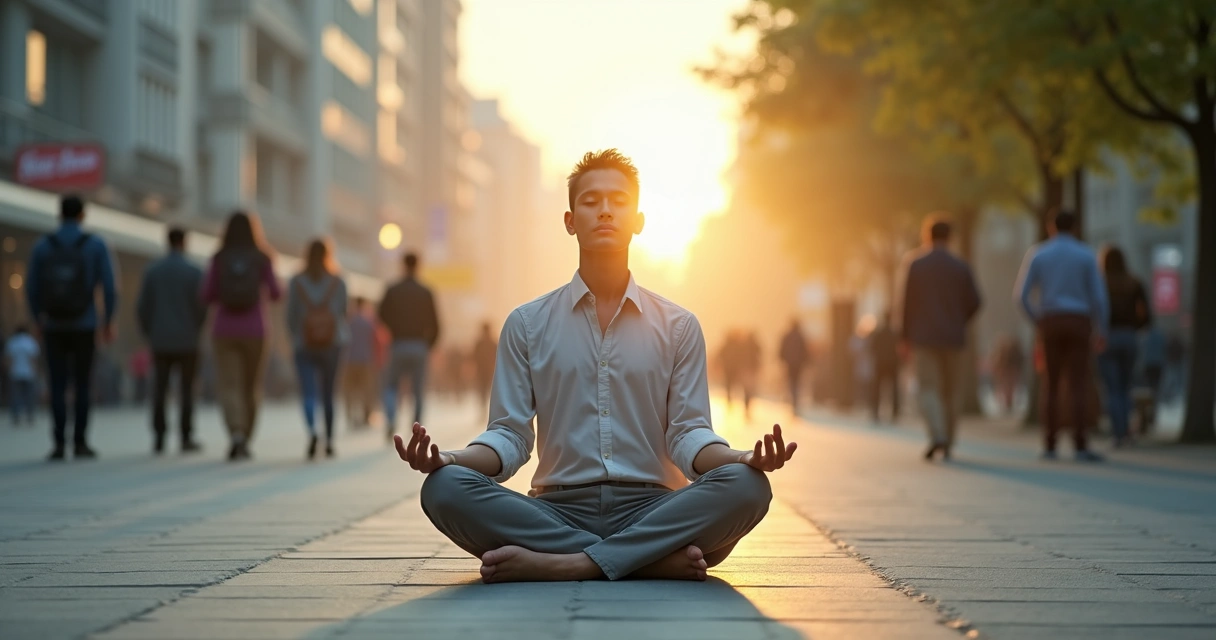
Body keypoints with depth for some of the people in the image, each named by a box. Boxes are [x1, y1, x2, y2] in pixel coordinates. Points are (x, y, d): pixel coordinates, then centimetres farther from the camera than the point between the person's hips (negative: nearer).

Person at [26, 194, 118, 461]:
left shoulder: (42, 246, 1)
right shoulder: (96, 244, -4)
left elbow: (31, 289, 1)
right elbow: (109, 285, -8)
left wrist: (39, 322, 16)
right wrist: (108, 321, 3)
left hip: (54, 327, 1)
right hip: (84, 326, -1)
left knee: (58, 386, 4)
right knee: (83, 385, 6)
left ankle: (60, 444, -4)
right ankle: (80, 443, 3)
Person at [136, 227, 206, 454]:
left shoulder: (152, 270, 1)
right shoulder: (194, 272, -7)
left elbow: (142, 306, 1)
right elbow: (201, 307, -7)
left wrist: (148, 333, 13)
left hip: (160, 340, 2)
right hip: (187, 341, -2)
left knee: (160, 391, 5)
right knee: (186, 390, 2)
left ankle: (159, 439, 1)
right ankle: (186, 438, 2)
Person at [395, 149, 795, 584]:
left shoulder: (678, 327, 12)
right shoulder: (527, 324, 12)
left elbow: (688, 433, 5)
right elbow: (510, 434, 6)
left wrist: (741, 460, -18)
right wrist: (450, 460, -16)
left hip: (649, 510, 0)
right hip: (557, 511, 0)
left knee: (746, 487, -29)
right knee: (445, 488, -28)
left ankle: (565, 564, -29)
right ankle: (658, 559, -30)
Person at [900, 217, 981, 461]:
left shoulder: (916, 264, -5)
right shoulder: (960, 267, 0)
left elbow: (909, 302, -5)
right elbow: (973, 302, 0)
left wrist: (905, 336, 3)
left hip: (923, 337, -2)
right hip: (952, 338, 2)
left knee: (928, 389, -2)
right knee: (950, 390, 12)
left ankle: (937, 436, -23)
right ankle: (948, 445, 15)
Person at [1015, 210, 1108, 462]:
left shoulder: (1037, 253, 5)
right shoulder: (1086, 255, 3)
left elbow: (1022, 294, 1)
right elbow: (1098, 295, -2)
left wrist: (1036, 320, 17)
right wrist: (1101, 332, 7)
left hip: (1050, 324, 1)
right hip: (1078, 324, -1)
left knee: (1052, 387, 8)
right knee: (1078, 387, -3)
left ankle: (1050, 447, 3)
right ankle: (1081, 447, -13)